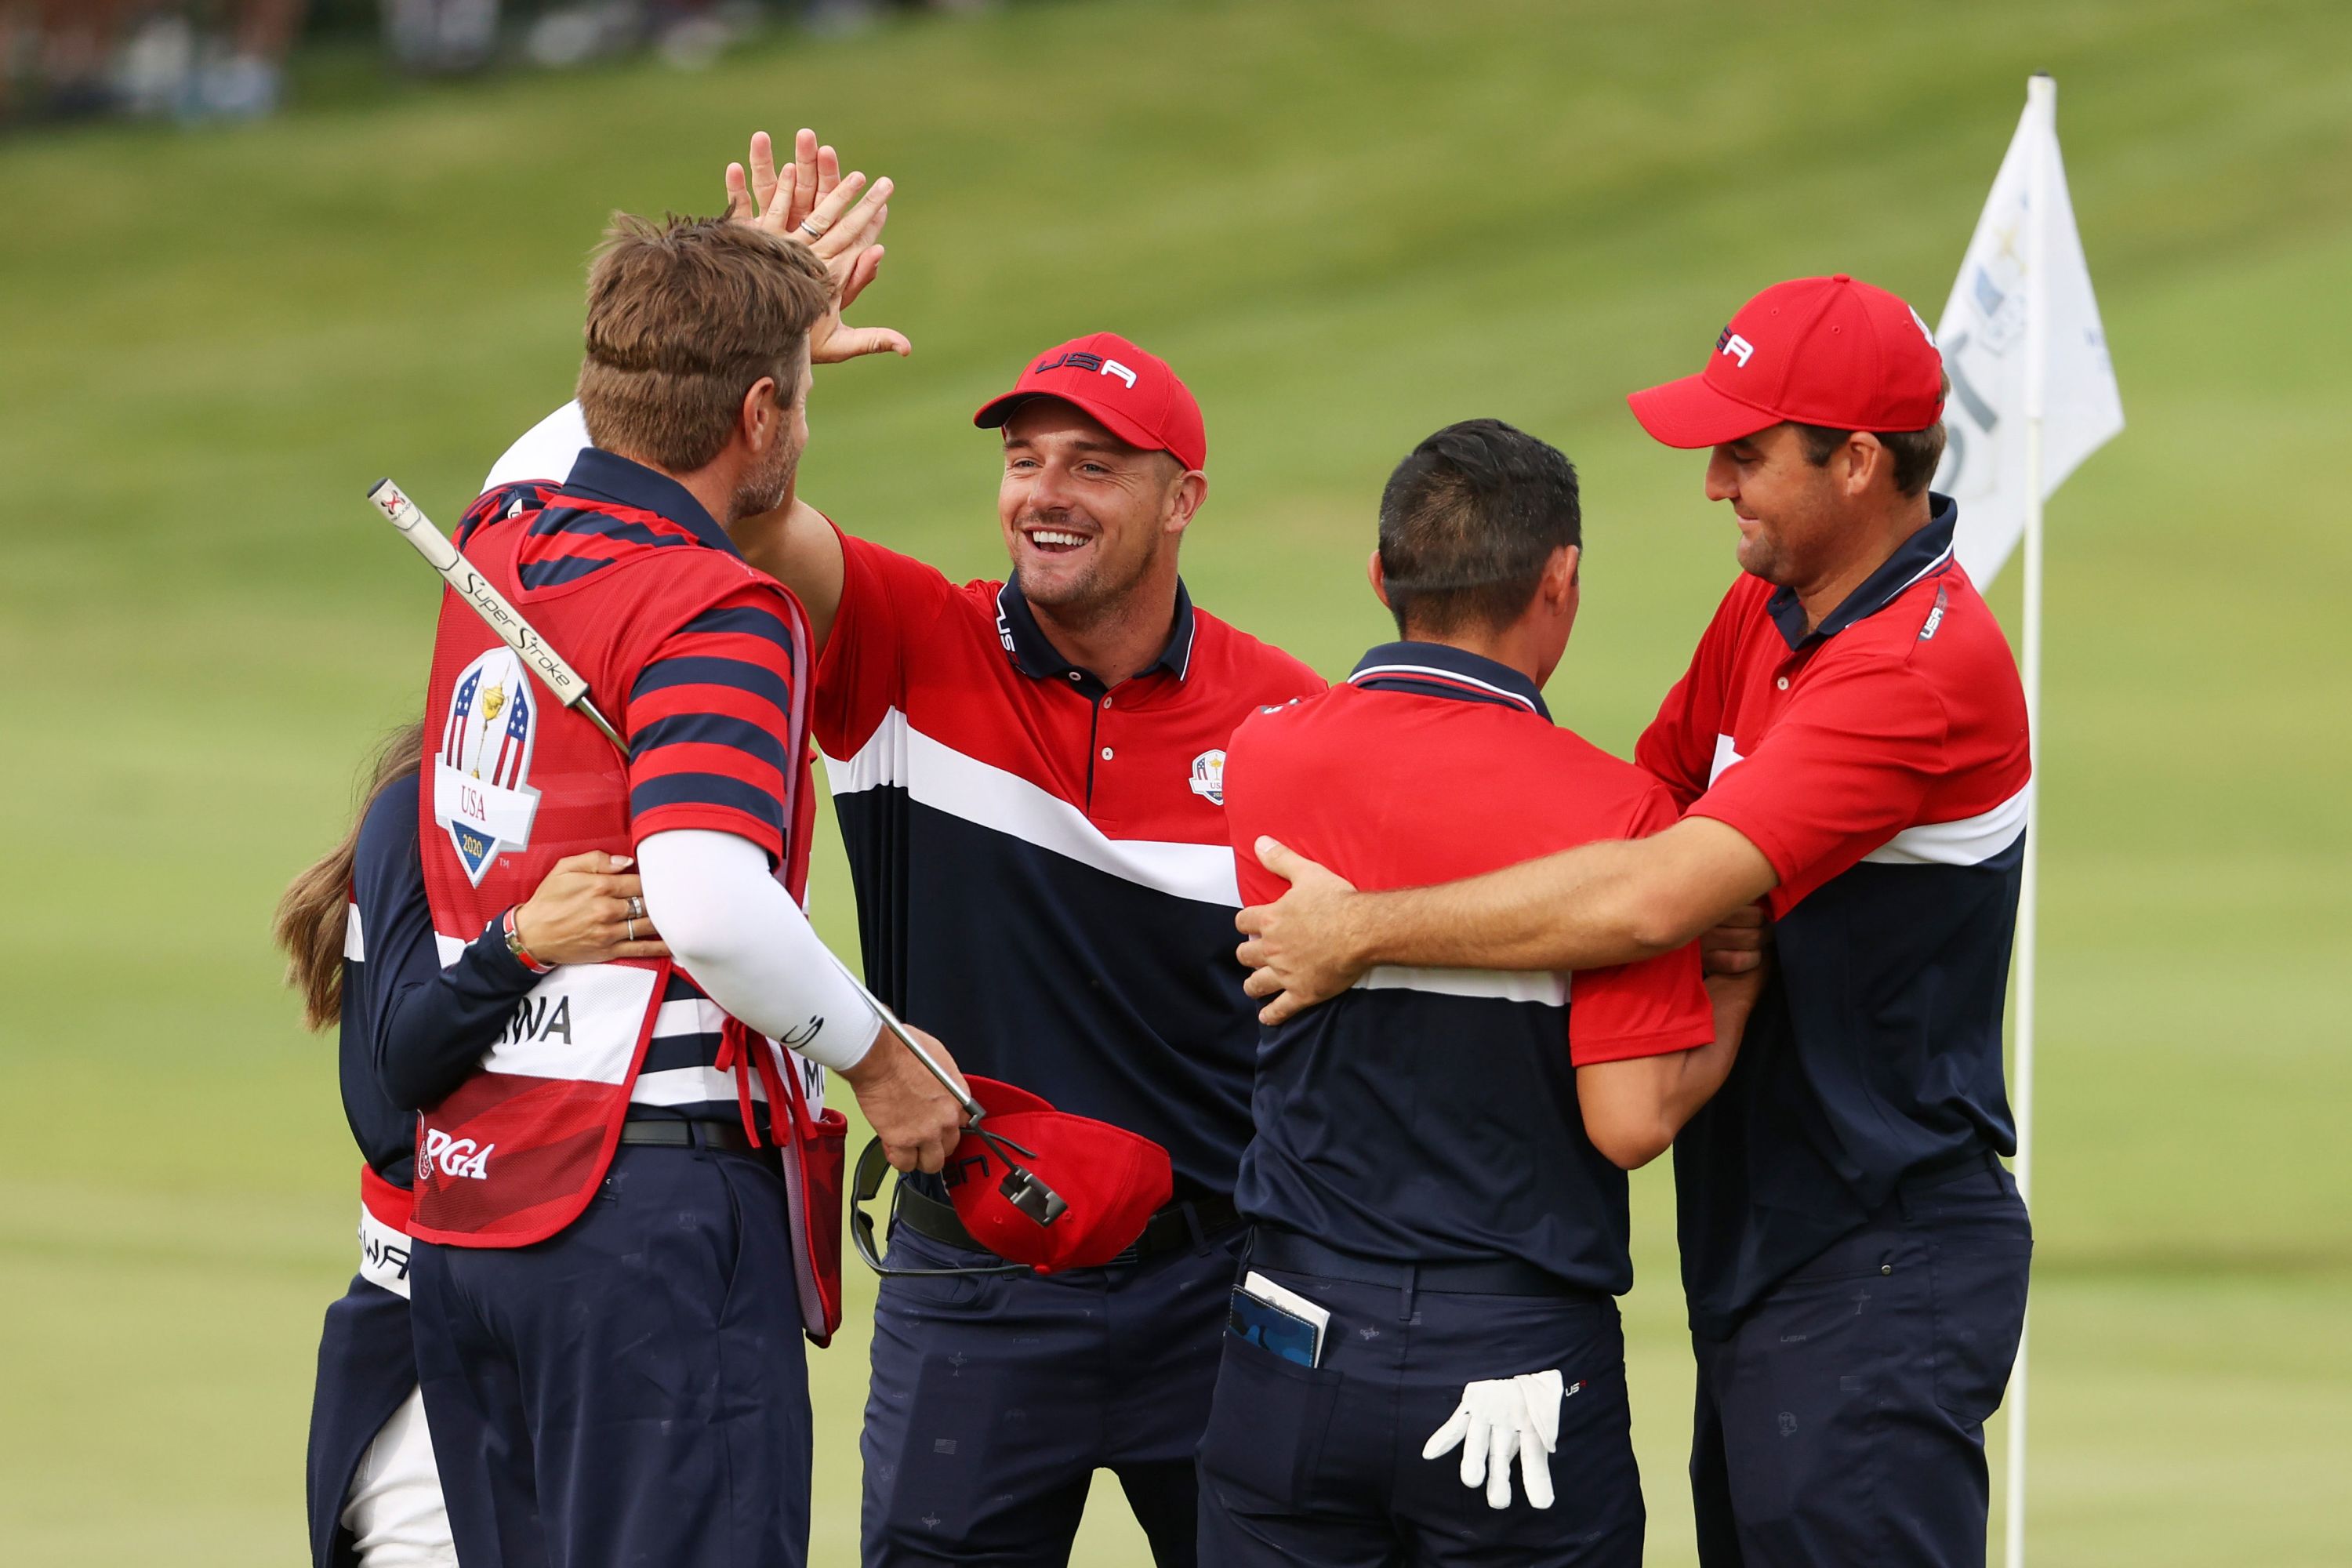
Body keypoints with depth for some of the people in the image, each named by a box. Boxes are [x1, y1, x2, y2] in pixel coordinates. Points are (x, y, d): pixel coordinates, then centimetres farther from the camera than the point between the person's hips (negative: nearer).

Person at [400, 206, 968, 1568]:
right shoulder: (715, 612, -13)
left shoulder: (495, 546, 11)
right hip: (652, 1190, -8)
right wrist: (875, 1058, -13)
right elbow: (709, 899, -27)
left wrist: (762, 317, 38)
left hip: (462, 1193, 8)